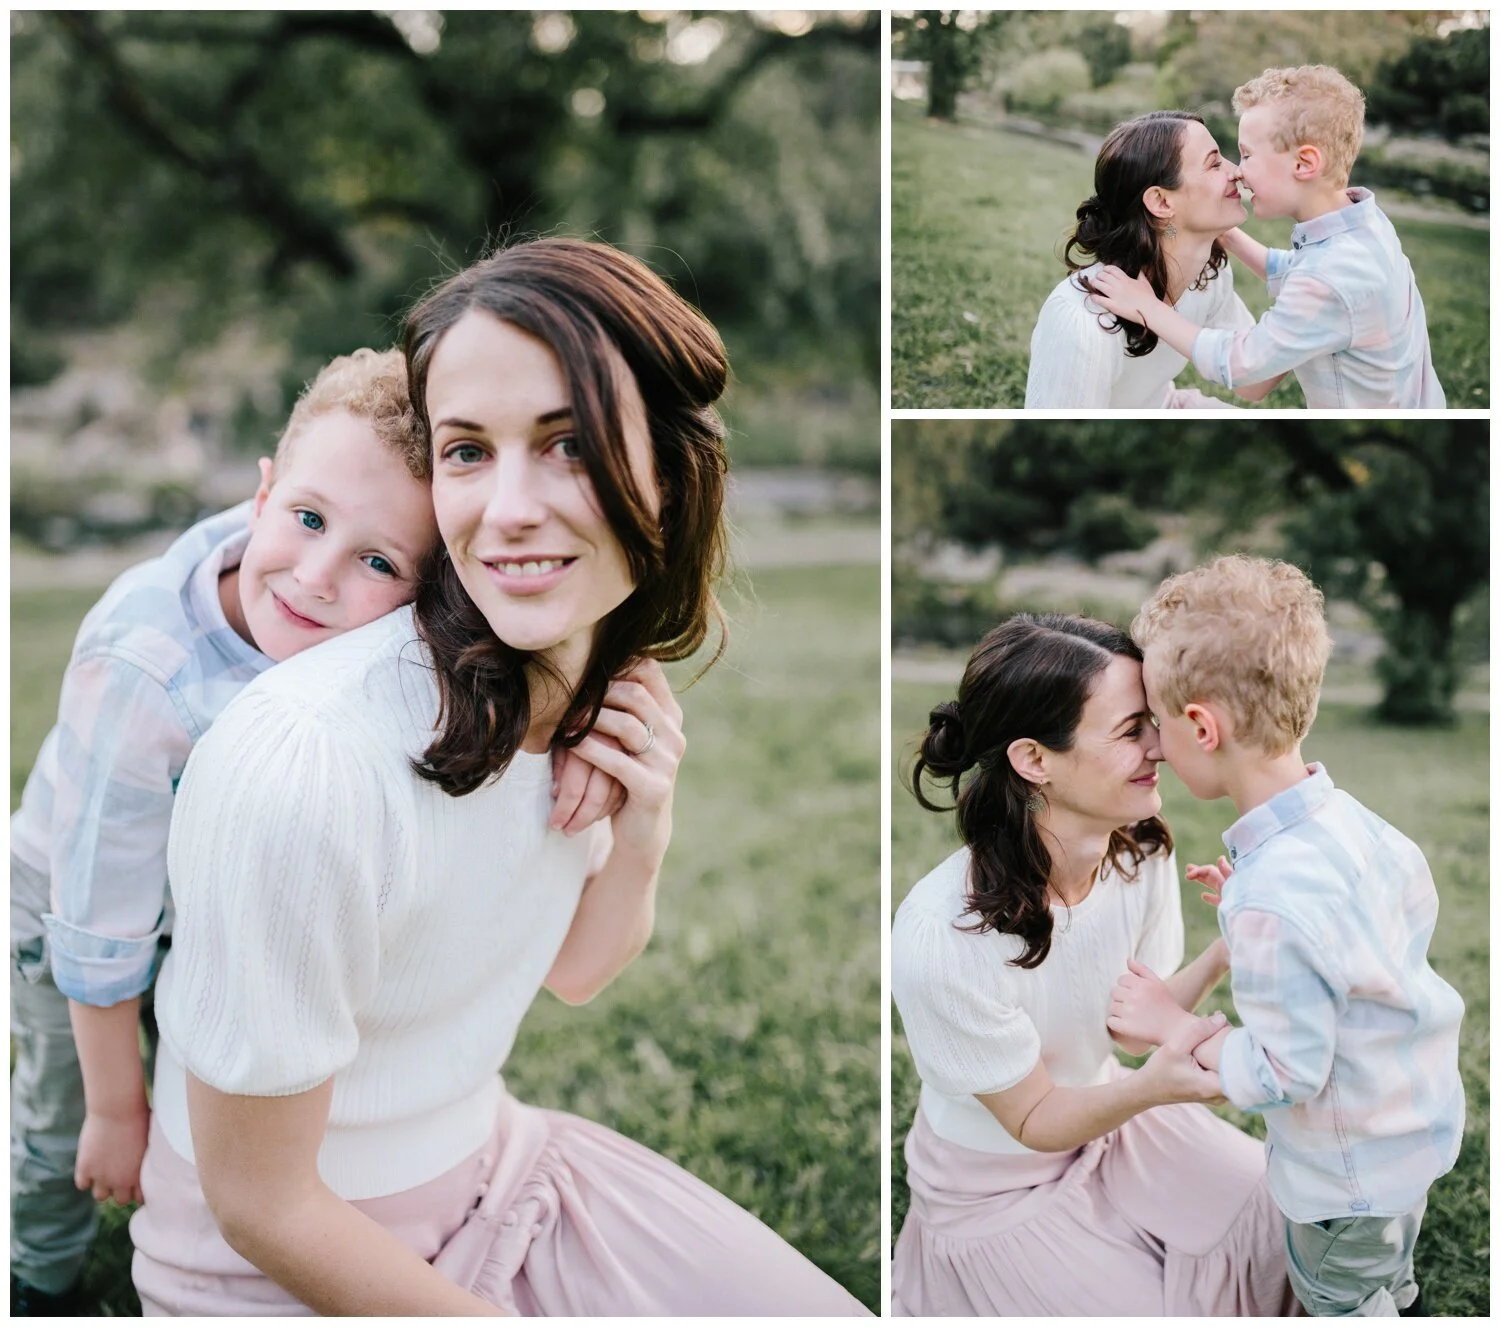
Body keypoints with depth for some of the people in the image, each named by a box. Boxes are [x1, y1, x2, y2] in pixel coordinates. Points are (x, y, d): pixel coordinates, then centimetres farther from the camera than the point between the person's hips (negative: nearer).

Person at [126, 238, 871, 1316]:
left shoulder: (611, 689, -9)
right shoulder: (305, 766, -32)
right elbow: (258, 1201, -21)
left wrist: (640, 839, -12)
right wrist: (494, 1318, -12)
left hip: (495, 1165, 7)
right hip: (288, 1275, -6)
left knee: (830, 1309, 3)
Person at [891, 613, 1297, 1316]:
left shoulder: (1142, 848, -17)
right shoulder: (940, 937, -35)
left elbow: (1132, 1022, -9)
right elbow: (1032, 1120, -22)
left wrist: (1221, 956, -27)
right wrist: (1151, 1088, -42)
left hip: (1107, 1113, 5)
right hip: (1000, 1185, -5)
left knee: (1276, 1217, -7)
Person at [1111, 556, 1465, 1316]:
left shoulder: (1271, 903, -39)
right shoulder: (1348, 817, -13)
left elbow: (1283, 1075, -31)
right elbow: (1419, 904, 6)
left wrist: (1169, 1026, -18)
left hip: (1352, 1167, -7)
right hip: (1417, 1114, 8)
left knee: (1337, 1297, 21)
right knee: (1385, 1275, 34)